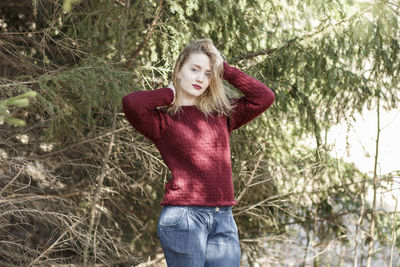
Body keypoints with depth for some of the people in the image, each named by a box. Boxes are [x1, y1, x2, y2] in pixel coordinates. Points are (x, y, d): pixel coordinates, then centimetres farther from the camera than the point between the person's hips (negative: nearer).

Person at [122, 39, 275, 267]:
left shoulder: (221, 114, 15)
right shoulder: (163, 119, 1)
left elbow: (264, 97, 11)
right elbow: (131, 104, -19)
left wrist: (225, 70, 10)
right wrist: (170, 95, -1)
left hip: (223, 220, 5)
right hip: (183, 216, -4)